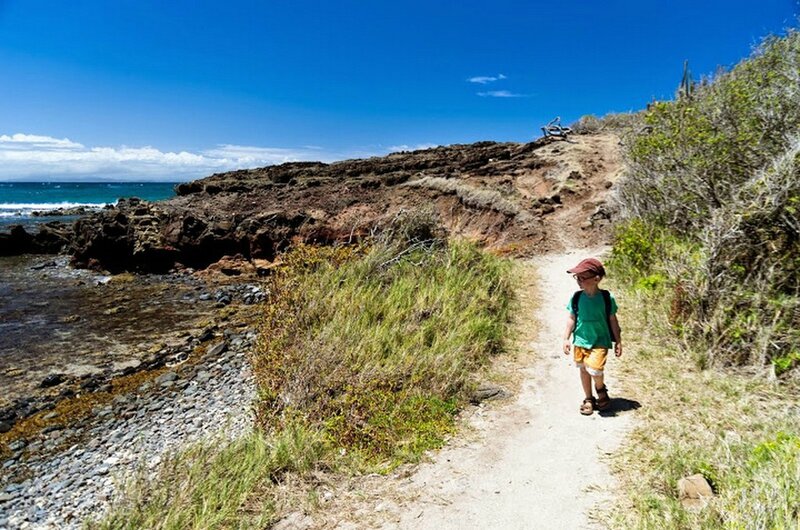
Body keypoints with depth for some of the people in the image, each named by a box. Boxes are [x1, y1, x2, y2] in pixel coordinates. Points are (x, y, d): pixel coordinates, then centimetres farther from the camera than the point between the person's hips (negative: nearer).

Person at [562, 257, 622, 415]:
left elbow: (612, 320, -1)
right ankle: (588, 399, 31)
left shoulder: (606, 298, -11)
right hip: (580, 340, 3)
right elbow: (572, 319, 2)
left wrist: (618, 341, 2)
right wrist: (566, 338, 0)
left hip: (600, 341, -3)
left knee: (594, 369, -15)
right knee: (583, 369, 12)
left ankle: (601, 389, 19)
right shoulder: (577, 297, -6)